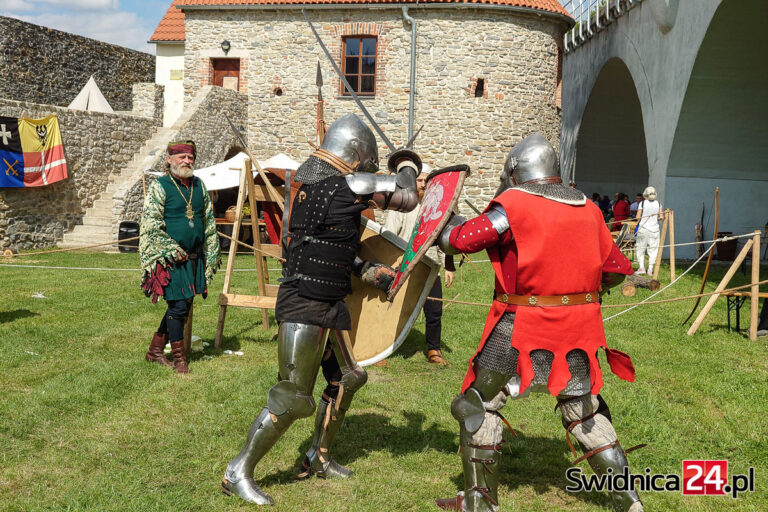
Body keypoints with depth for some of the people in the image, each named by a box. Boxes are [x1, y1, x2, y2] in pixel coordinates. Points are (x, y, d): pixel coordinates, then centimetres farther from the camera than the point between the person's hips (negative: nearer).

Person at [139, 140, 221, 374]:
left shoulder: (199, 186, 11)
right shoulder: (159, 187, -6)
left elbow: (209, 223, 17)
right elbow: (151, 226, -11)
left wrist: (211, 255, 12)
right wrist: (173, 250, -14)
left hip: (194, 258, 6)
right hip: (170, 259, -6)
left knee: (183, 306, 10)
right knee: (178, 306, -6)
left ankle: (155, 349, 25)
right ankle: (178, 357, 9)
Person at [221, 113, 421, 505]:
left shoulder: (314, 183, 10)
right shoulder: (349, 185, -18)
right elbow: (406, 198, -10)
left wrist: (368, 271, 11)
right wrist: (407, 166, 9)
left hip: (330, 304, 10)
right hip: (303, 307, -10)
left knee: (347, 378, 21)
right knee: (293, 398, -5)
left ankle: (318, 459, 36)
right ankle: (238, 473, 7)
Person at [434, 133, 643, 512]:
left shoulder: (515, 204, -7)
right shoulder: (588, 209, 8)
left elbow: (461, 239, -9)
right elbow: (616, 270, 11)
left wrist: (444, 225, 11)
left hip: (523, 326, -5)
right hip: (577, 327, 5)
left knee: (480, 402, 11)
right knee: (584, 409, 20)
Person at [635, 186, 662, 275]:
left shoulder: (642, 203, -7)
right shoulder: (658, 204, 1)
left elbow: (637, 217, -7)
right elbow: (661, 217, -1)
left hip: (643, 229, -2)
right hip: (654, 229, 2)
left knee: (640, 248, 8)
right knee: (653, 249, 7)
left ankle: (641, 267, -1)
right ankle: (650, 269, 6)